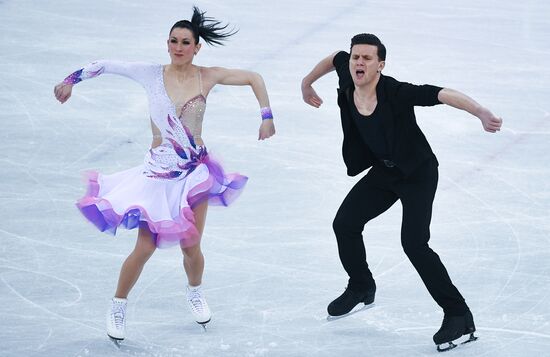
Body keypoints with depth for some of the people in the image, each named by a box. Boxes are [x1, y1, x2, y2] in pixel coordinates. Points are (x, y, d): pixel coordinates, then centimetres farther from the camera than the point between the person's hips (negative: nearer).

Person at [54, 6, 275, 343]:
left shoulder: (207, 77, -6)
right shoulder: (152, 74, -9)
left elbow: (253, 78, 4)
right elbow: (106, 65, -2)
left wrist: (267, 117, -1)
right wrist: (72, 80, 1)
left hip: (196, 171, 1)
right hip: (158, 172, -1)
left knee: (191, 246, 5)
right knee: (145, 248, -2)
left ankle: (195, 292, 39)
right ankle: (118, 305, 22)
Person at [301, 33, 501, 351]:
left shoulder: (396, 93, -33)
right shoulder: (347, 81, -14)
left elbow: (443, 94, -45)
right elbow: (337, 58, 9)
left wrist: (482, 113, -60)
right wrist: (307, 83, 24)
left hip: (419, 173, -7)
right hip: (384, 171, 7)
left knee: (414, 242, -20)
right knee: (345, 223, 12)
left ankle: (459, 316, -13)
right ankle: (361, 288, 39)